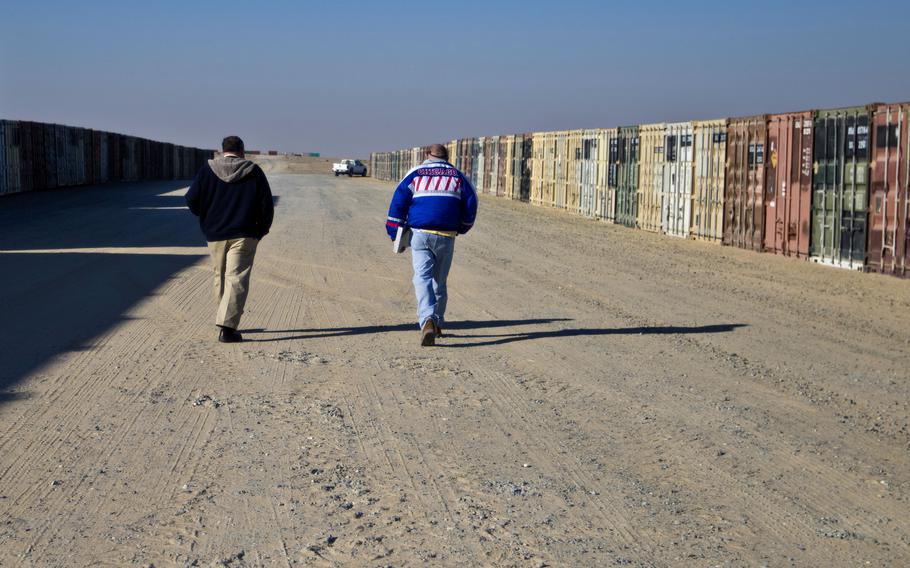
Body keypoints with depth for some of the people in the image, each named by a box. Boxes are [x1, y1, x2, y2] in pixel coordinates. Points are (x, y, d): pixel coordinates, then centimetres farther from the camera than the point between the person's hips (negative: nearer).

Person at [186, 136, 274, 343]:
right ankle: (227, 326, -18)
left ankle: (227, 320, 27)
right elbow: (267, 205, -1)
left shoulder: (207, 171, 2)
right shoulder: (254, 172, 0)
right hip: (244, 236, -2)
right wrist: (261, 230, 12)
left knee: (221, 278, 17)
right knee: (237, 279, -6)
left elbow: (192, 200, -2)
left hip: (215, 235, 2)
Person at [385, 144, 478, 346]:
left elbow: (398, 201, 2)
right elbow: (471, 203, 8)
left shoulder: (415, 174, 9)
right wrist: (462, 227, 24)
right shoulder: (458, 176, 12)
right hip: (446, 236, 2)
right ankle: (438, 324, 23)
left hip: (420, 233, -2)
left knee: (422, 277, -7)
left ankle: (427, 319, -29)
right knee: (439, 280, 15)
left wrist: (395, 233, 6)